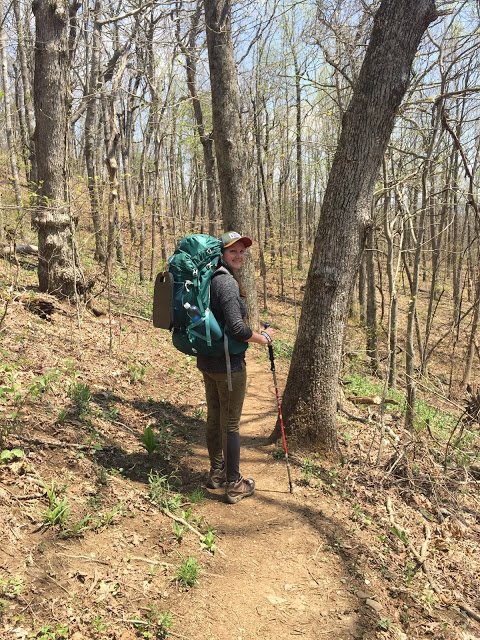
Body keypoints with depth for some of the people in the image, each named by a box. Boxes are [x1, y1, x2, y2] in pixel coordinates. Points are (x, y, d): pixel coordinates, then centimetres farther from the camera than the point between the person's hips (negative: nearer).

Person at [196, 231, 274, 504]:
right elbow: (237, 328, -27)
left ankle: (217, 473, 36)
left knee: (214, 418, 19)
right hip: (228, 363, -9)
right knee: (231, 424, 4)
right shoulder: (227, 282, -20)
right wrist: (264, 337, -12)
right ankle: (234, 484, 18)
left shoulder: (211, 279, 9)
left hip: (207, 360, 9)